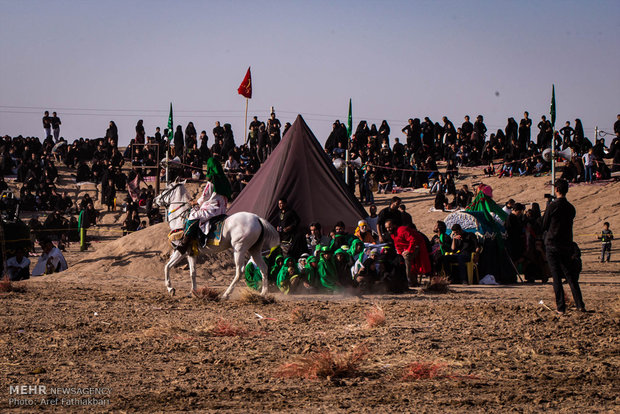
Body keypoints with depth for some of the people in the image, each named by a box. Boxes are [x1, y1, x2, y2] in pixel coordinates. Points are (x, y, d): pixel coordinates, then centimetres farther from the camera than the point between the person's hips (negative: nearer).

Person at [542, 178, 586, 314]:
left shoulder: (552, 206, -9)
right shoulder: (571, 208, 6)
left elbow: (544, 226, -2)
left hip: (552, 245, -4)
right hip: (567, 245, 4)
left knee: (556, 277, 0)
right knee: (571, 277, 8)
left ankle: (561, 307, -3)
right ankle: (579, 304, -1)